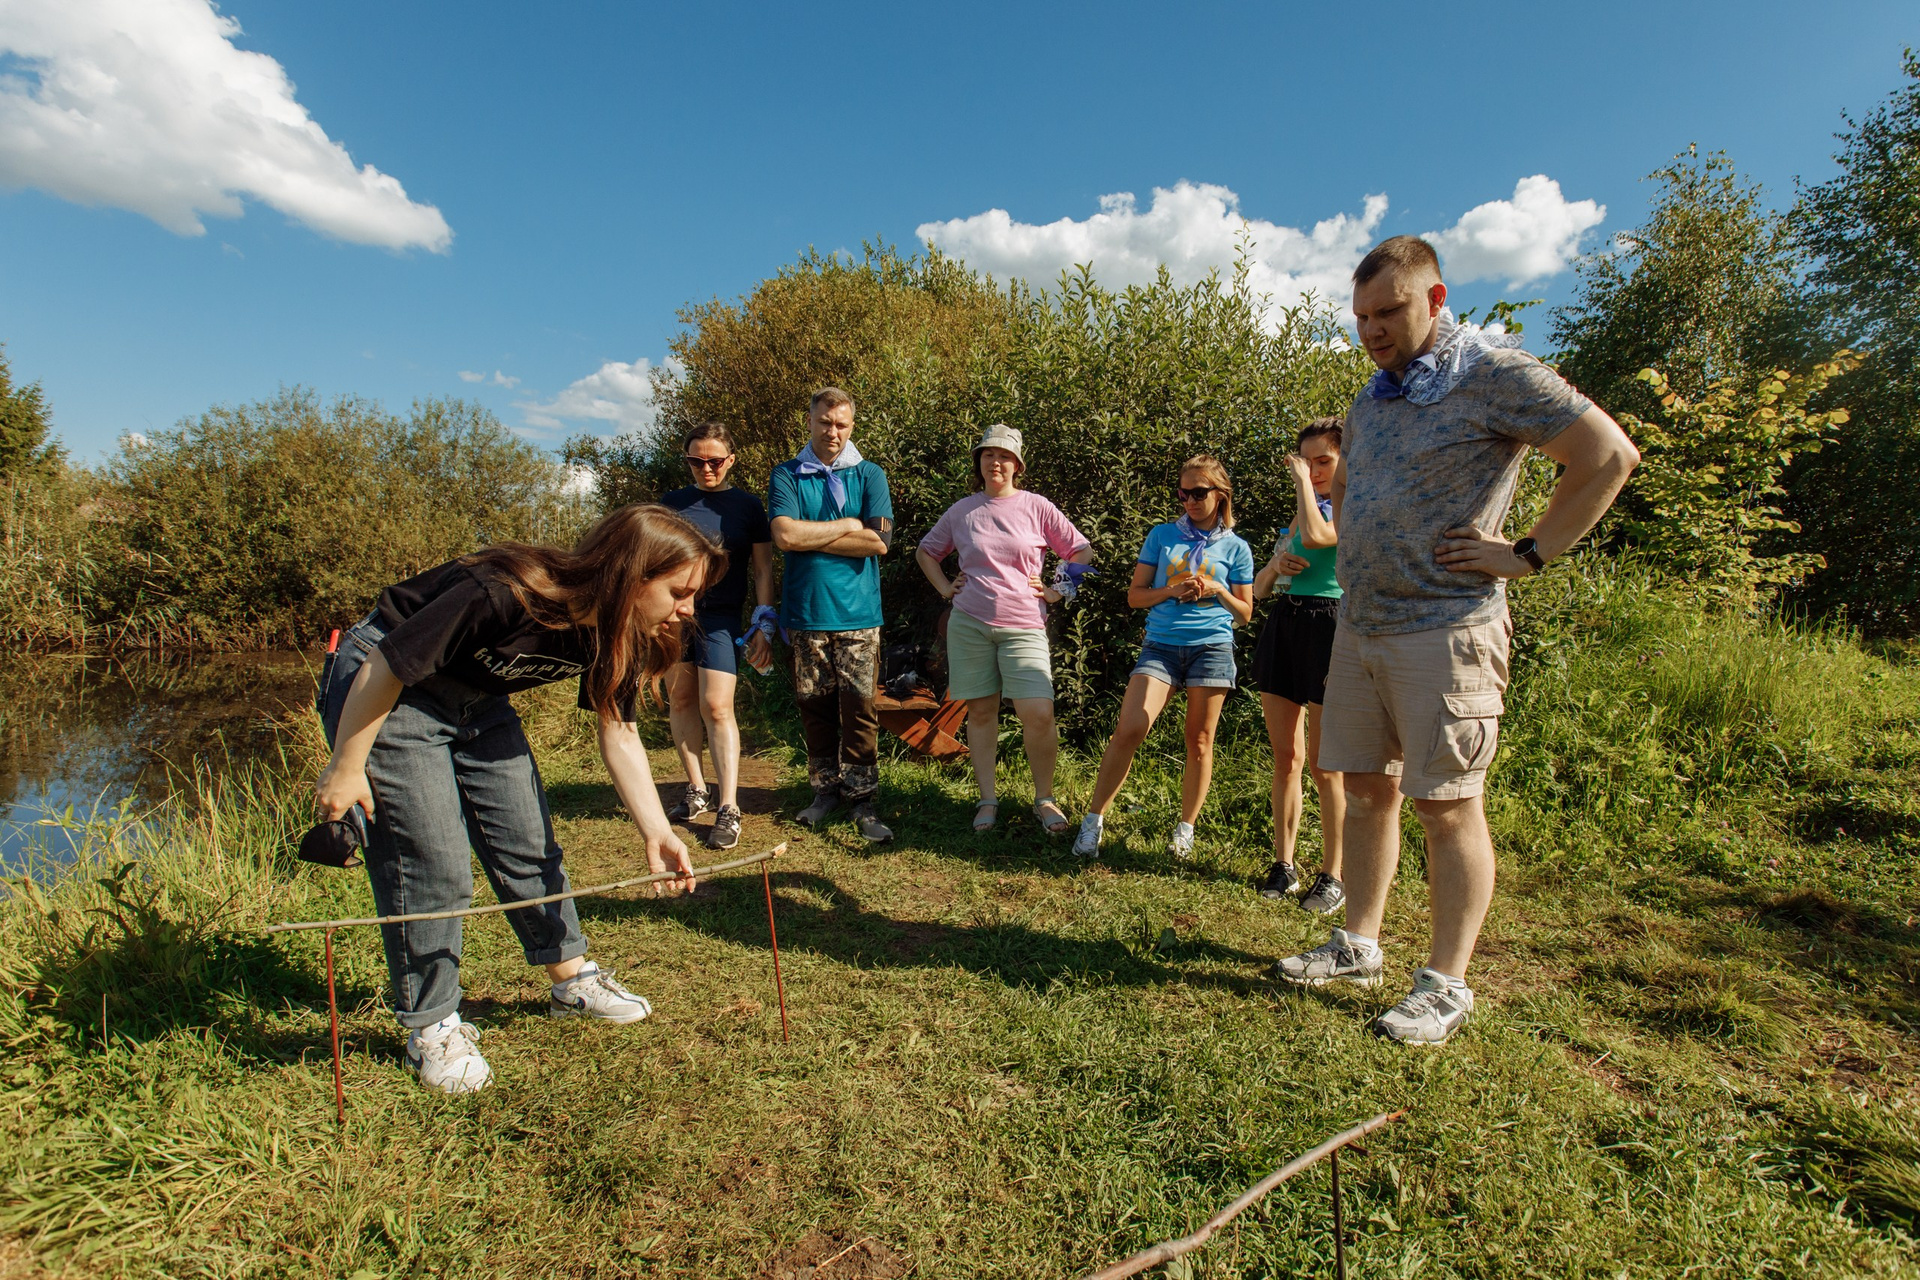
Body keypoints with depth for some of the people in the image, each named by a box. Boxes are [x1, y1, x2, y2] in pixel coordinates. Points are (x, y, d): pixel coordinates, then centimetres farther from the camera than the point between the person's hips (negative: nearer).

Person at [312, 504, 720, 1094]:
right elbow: (385, 667, -26)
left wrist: (656, 830, -14)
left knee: (530, 842, 8)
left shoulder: (619, 635, -13)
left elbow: (618, 734, -6)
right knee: (433, 864, -9)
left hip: (475, 699, 7)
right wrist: (346, 767, -16)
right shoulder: (508, 595, -36)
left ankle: (572, 978, 25)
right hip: (383, 691, -7)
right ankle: (431, 1025, 10)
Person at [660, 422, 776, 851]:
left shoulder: (747, 506, 6)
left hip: (720, 619, -3)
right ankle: (695, 791, 20)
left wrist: (764, 625, -4)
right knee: (680, 701, 6)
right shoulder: (671, 504, 13)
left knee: (717, 708, -10)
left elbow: (763, 569, 5)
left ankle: (728, 809, -7)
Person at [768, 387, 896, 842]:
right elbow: (784, 536, -10)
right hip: (805, 611, 1)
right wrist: (849, 524, -6)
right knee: (814, 705, 7)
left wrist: (812, 537, -6)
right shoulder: (786, 476, 7)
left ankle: (864, 801, 5)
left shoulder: (869, 475, 8)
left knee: (859, 707, -3)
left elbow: (879, 540, -6)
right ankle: (826, 789, 22)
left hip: (858, 612, -1)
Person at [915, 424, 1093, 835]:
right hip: (968, 625, 2)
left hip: (1023, 626, -2)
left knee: (1038, 714, -11)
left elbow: (1082, 552, 9)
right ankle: (987, 799, 19)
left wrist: (1057, 591, 3)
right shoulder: (962, 511, 9)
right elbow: (925, 551, 23)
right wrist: (945, 588, 11)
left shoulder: (1036, 507, 3)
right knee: (980, 712, 7)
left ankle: (1044, 798, 9)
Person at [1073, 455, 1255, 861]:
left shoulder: (1236, 548, 9)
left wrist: (1218, 590, -7)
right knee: (1128, 729, -14)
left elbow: (1245, 613, 12)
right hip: (1161, 645, 0)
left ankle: (1185, 827, 21)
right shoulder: (1162, 535, 9)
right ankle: (1094, 818, -3)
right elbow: (1135, 596, 9)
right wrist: (1171, 591, -8)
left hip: (1211, 648, 1)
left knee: (1199, 742, 5)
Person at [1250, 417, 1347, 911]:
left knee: (1323, 764, -1)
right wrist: (1276, 565, -3)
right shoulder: (1302, 514, 18)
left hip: (1329, 627, -6)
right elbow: (1258, 588, 18)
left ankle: (1332, 875, 12)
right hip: (1282, 626, 6)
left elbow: (1314, 536, -25)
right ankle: (1283, 865, 18)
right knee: (1285, 756, 8)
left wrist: (1302, 478, -11)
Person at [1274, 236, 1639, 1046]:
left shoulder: (1494, 374, -8)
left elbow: (1610, 457, -11)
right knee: (1366, 791, 12)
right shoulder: (1372, 399, 15)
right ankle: (1358, 948, 24)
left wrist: (1529, 555, -12)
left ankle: (1445, 986, 10)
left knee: (1446, 807, -1)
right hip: (1359, 628, 8)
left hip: (1444, 631, -7)